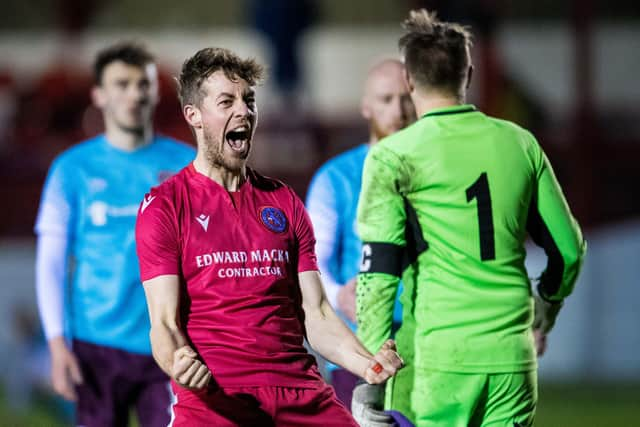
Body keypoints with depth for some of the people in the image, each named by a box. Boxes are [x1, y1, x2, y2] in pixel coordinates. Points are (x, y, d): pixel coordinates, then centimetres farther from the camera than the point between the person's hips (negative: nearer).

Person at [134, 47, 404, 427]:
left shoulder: (285, 203, 19)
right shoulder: (163, 205, 5)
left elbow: (316, 314, 14)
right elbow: (165, 323, -3)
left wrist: (366, 363, -5)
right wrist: (178, 363, -25)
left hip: (302, 395, 4)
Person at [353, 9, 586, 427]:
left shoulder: (393, 156, -3)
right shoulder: (521, 144, 9)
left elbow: (378, 271, -8)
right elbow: (568, 247, 14)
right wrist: (547, 308, 35)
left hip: (440, 357, -3)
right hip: (512, 353, 3)